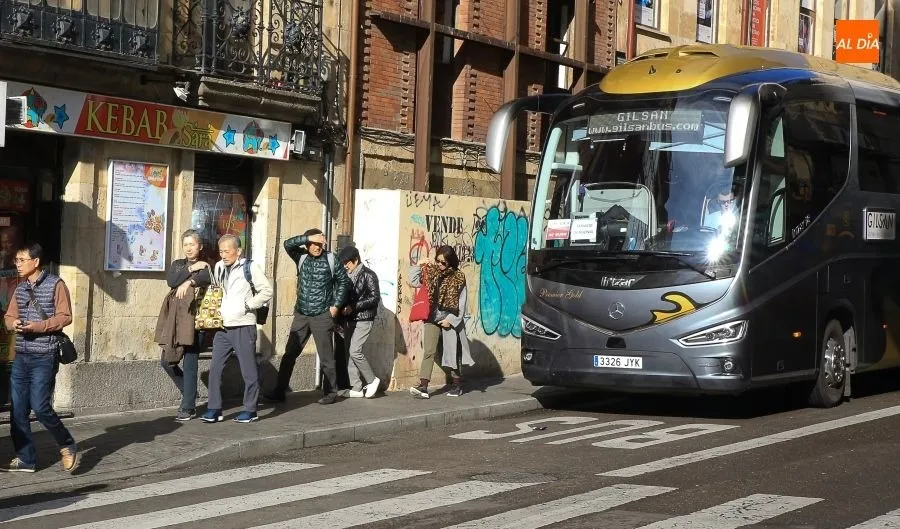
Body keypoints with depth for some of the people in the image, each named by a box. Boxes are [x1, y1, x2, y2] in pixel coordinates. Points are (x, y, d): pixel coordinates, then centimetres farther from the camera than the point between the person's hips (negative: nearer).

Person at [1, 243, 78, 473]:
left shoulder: (55, 285, -6)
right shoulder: (20, 289, 13)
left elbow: (65, 316, -10)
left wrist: (36, 326, -18)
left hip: (45, 357, -6)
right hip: (21, 357, 7)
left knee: (40, 407, -11)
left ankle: (68, 448, 9)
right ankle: (25, 459, 12)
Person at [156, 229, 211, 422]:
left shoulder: (206, 266, 4)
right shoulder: (177, 265, 18)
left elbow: (207, 278, -20)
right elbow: (170, 281, -2)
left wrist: (189, 282, -35)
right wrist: (191, 269, -8)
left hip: (195, 319, -5)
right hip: (175, 319, 5)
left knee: (190, 364, -6)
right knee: (167, 361, 3)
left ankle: (188, 407, 3)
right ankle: (189, 395, 24)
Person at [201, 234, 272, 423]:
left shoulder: (250, 267, -8)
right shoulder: (219, 267, 11)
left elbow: (267, 291, -9)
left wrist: (248, 305, -11)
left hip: (243, 327, -6)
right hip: (222, 327, 6)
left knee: (248, 370, 2)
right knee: (215, 369, 2)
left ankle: (250, 410, 11)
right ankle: (214, 409, 9)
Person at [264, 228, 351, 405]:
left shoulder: (331, 259, -2)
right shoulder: (301, 256, 5)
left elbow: (344, 281, 4)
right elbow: (288, 244, -11)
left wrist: (336, 305, -2)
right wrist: (309, 238, -20)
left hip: (322, 316, -3)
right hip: (301, 315, 3)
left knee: (326, 356, 2)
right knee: (289, 353, 4)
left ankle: (330, 393, 11)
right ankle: (279, 391, 8)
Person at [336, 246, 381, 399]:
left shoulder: (368, 275, -8)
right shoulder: (347, 275, 12)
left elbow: (375, 298, -13)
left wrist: (353, 307, -17)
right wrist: (342, 309, 2)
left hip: (363, 320, -7)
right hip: (349, 320, 7)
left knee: (355, 351, -15)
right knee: (349, 352, 3)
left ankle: (372, 380, 2)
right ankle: (356, 388, 8)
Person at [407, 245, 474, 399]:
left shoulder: (458, 277, -4)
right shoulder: (431, 273, 5)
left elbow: (462, 303, -5)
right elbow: (413, 282, 4)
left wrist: (450, 319, -9)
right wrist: (418, 265, -2)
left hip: (449, 320, -2)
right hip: (432, 318, 2)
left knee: (450, 352, 4)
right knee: (429, 351, -9)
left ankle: (457, 384, 22)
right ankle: (423, 386, -16)